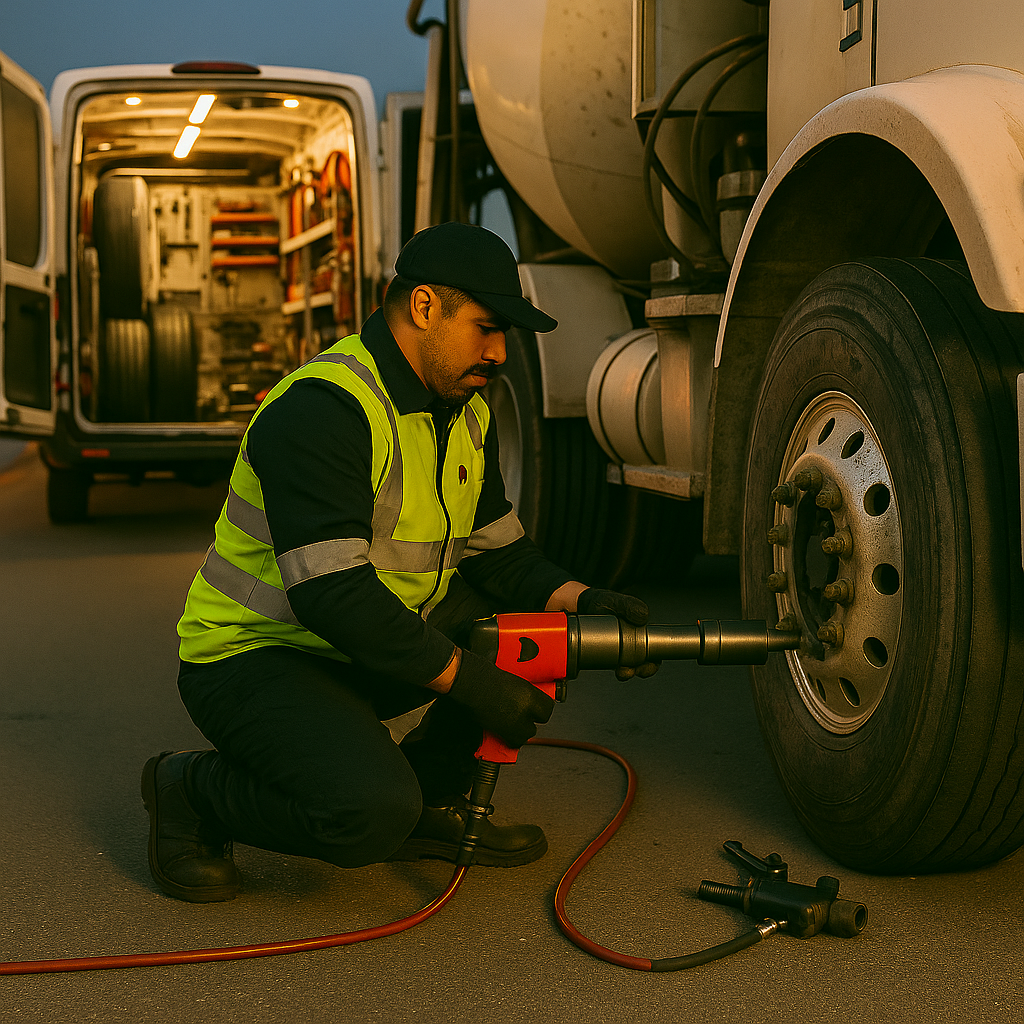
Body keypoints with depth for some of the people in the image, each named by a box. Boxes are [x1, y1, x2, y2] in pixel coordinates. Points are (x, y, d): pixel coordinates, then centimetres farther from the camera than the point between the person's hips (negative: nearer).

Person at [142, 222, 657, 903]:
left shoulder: (466, 413, 6)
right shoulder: (323, 408, -24)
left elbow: (499, 551, 9)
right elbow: (331, 593, -32)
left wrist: (583, 603, -11)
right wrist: (468, 679, -29)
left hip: (383, 642, 9)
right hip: (255, 655, -9)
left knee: (538, 616, -4)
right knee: (372, 809, -32)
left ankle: (430, 803, 6)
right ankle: (192, 792, -4)